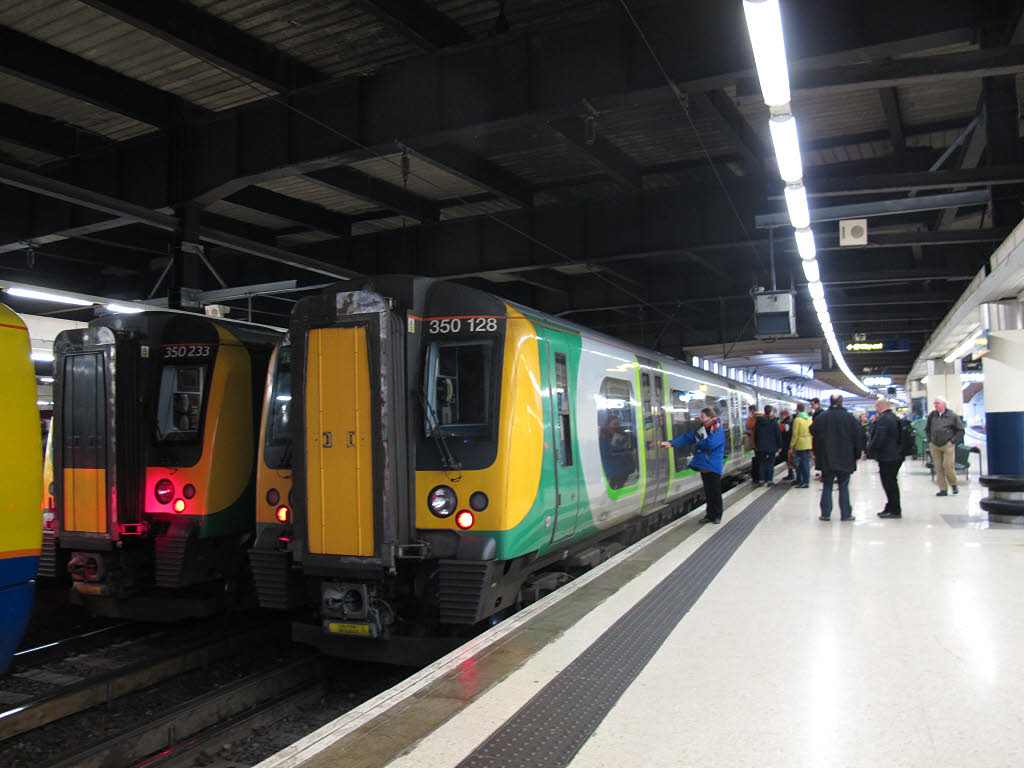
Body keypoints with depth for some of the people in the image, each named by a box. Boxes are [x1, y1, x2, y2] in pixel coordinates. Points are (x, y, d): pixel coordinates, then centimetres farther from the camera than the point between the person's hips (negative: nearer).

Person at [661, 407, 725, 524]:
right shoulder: (701, 429, 10)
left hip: (713, 467, -7)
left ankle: (717, 515, 17)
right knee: (708, 492, 13)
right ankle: (710, 515, 21)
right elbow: (687, 438, 8)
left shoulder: (718, 431, -13)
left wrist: (697, 443, -8)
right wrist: (672, 443, -2)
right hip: (703, 466, 7)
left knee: (715, 492, 3)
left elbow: (710, 443, -27)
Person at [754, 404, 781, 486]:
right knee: (771, 463, 4)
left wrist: (756, 445, 14)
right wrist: (779, 446, 1)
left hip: (761, 446, 3)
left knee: (762, 463, 10)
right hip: (772, 446, -3)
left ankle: (761, 480, 8)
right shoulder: (774, 420, -7)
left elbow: (755, 433, 7)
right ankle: (770, 480, 1)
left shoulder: (759, 420, 3)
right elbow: (778, 434, -5)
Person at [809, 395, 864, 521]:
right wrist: (857, 455, 7)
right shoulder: (850, 418, -5)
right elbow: (858, 437, -2)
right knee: (844, 487, 7)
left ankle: (825, 514, 8)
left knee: (827, 487, 8)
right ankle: (846, 514, 7)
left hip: (827, 459, 0)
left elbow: (813, 433, 4)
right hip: (845, 459, 0)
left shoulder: (821, 418, -4)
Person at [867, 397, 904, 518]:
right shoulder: (895, 417, 13)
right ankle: (891, 508, 23)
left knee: (889, 484, -3)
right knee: (892, 483, 16)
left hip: (887, 458, -10)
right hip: (897, 455, 10)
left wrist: (869, 452, -11)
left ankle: (894, 510, 1)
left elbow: (878, 439, -23)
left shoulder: (882, 419, -18)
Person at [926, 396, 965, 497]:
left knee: (948, 465, -10)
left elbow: (961, 430, 2)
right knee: (938, 467, 2)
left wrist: (953, 441, -4)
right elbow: (927, 429, 22)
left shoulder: (952, 416, -3)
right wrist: (930, 440, 11)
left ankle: (954, 484, 15)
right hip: (934, 446, 4)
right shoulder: (932, 415, 8)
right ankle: (943, 489, 8)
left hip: (948, 445, -4)